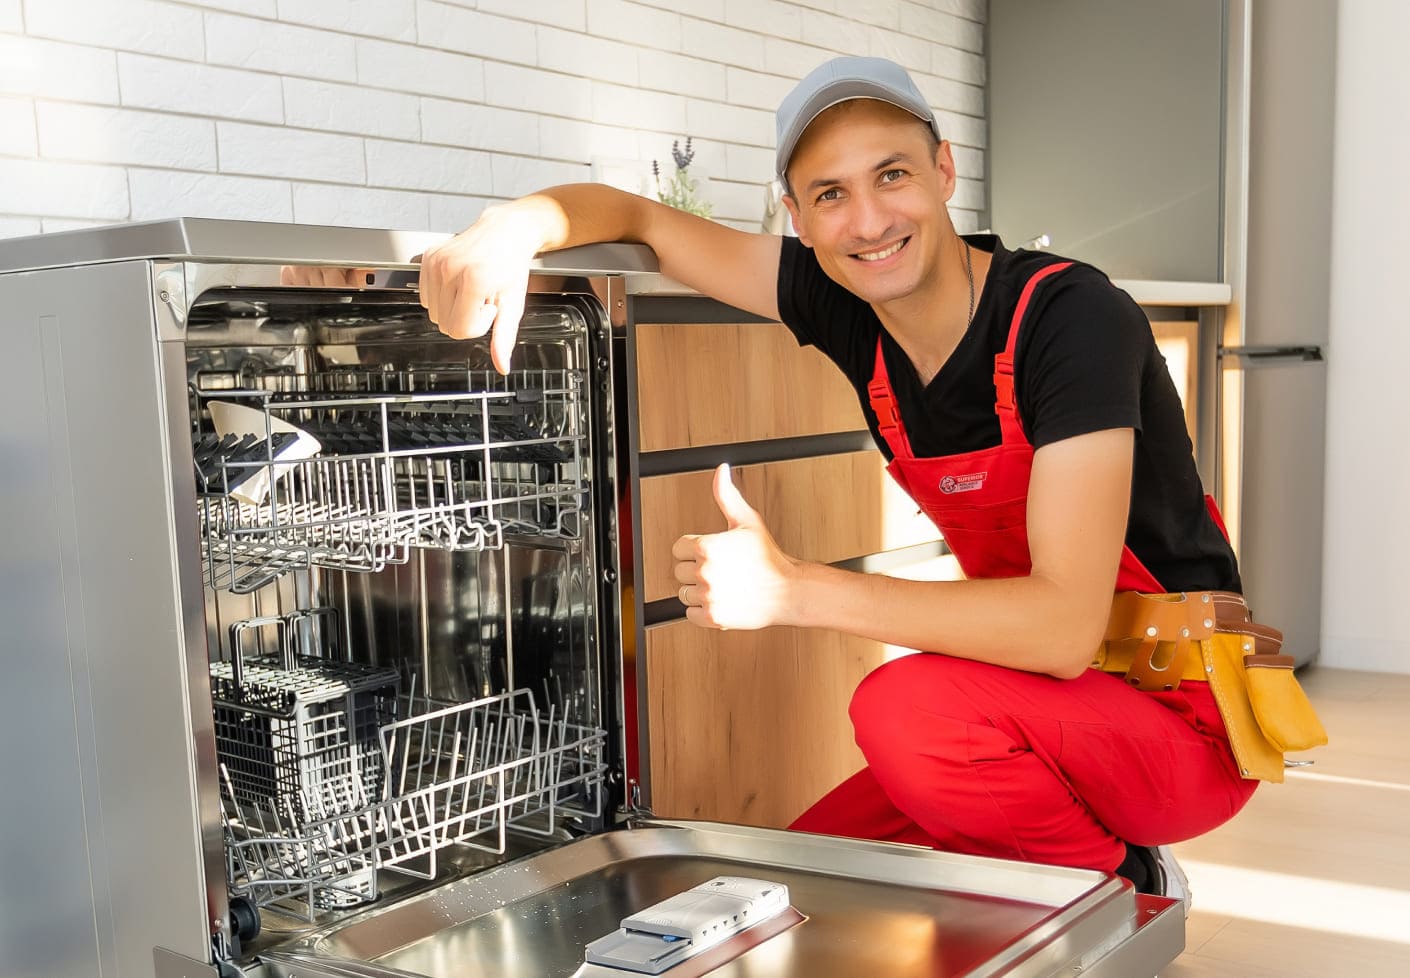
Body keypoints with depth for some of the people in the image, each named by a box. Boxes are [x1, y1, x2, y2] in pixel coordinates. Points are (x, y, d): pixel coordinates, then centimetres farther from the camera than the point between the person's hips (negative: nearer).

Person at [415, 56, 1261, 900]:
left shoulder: (1073, 317, -24)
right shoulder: (846, 301, -6)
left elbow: (1065, 626, -33)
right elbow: (634, 216, 2)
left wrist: (793, 590, -35)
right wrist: (514, 226, -20)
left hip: (1184, 722, -6)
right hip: (1050, 698, 6)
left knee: (909, 707, -31)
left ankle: (1122, 896, -4)